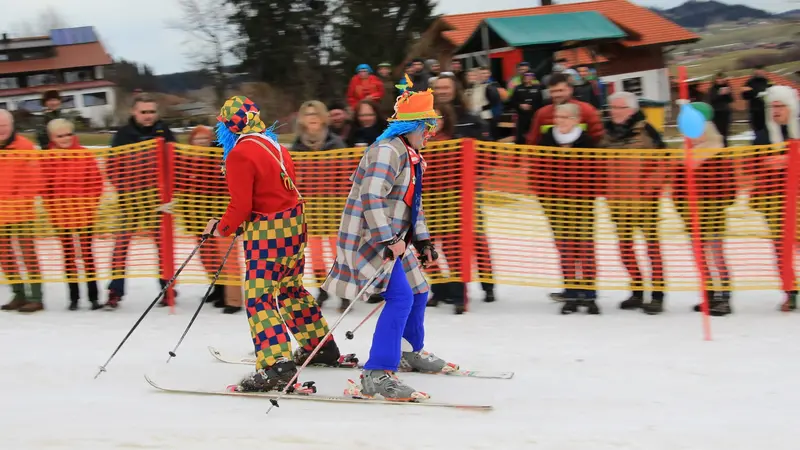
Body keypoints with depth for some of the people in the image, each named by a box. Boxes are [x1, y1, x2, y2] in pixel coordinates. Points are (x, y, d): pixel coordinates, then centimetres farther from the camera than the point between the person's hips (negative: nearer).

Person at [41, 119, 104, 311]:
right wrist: (51, 208, -3)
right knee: (68, 254, 8)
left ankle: (93, 296, 8)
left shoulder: (85, 156, -4)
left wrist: (91, 206, -5)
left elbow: (96, 182, -1)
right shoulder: (48, 159, -2)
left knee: (87, 253, 5)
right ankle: (73, 297, 13)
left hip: (84, 213, -1)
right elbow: (45, 187, 2)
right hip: (60, 215, 1)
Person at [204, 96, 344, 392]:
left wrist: (222, 228, 0)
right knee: (291, 288, 24)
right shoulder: (276, 147, 11)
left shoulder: (240, 154, -15)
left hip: (266, 233, -9)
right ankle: (320, 345, 34)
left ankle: (276, 365, -20)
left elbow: (241, 205, -17)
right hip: (294, 224, 9)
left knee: (259, 297, -9)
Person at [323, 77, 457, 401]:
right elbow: (371, 199, -28)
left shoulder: (413, 158, 15)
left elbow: (413, 204, 25)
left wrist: (422, 240, 20)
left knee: (418, 293, 21)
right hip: (369, 238, -11)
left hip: (393, 239, 11)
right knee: (401, 297, -22)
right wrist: (389, 240, -31)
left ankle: (410, 353, 45)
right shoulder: (387, 152, -19)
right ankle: (377, 374, -25)